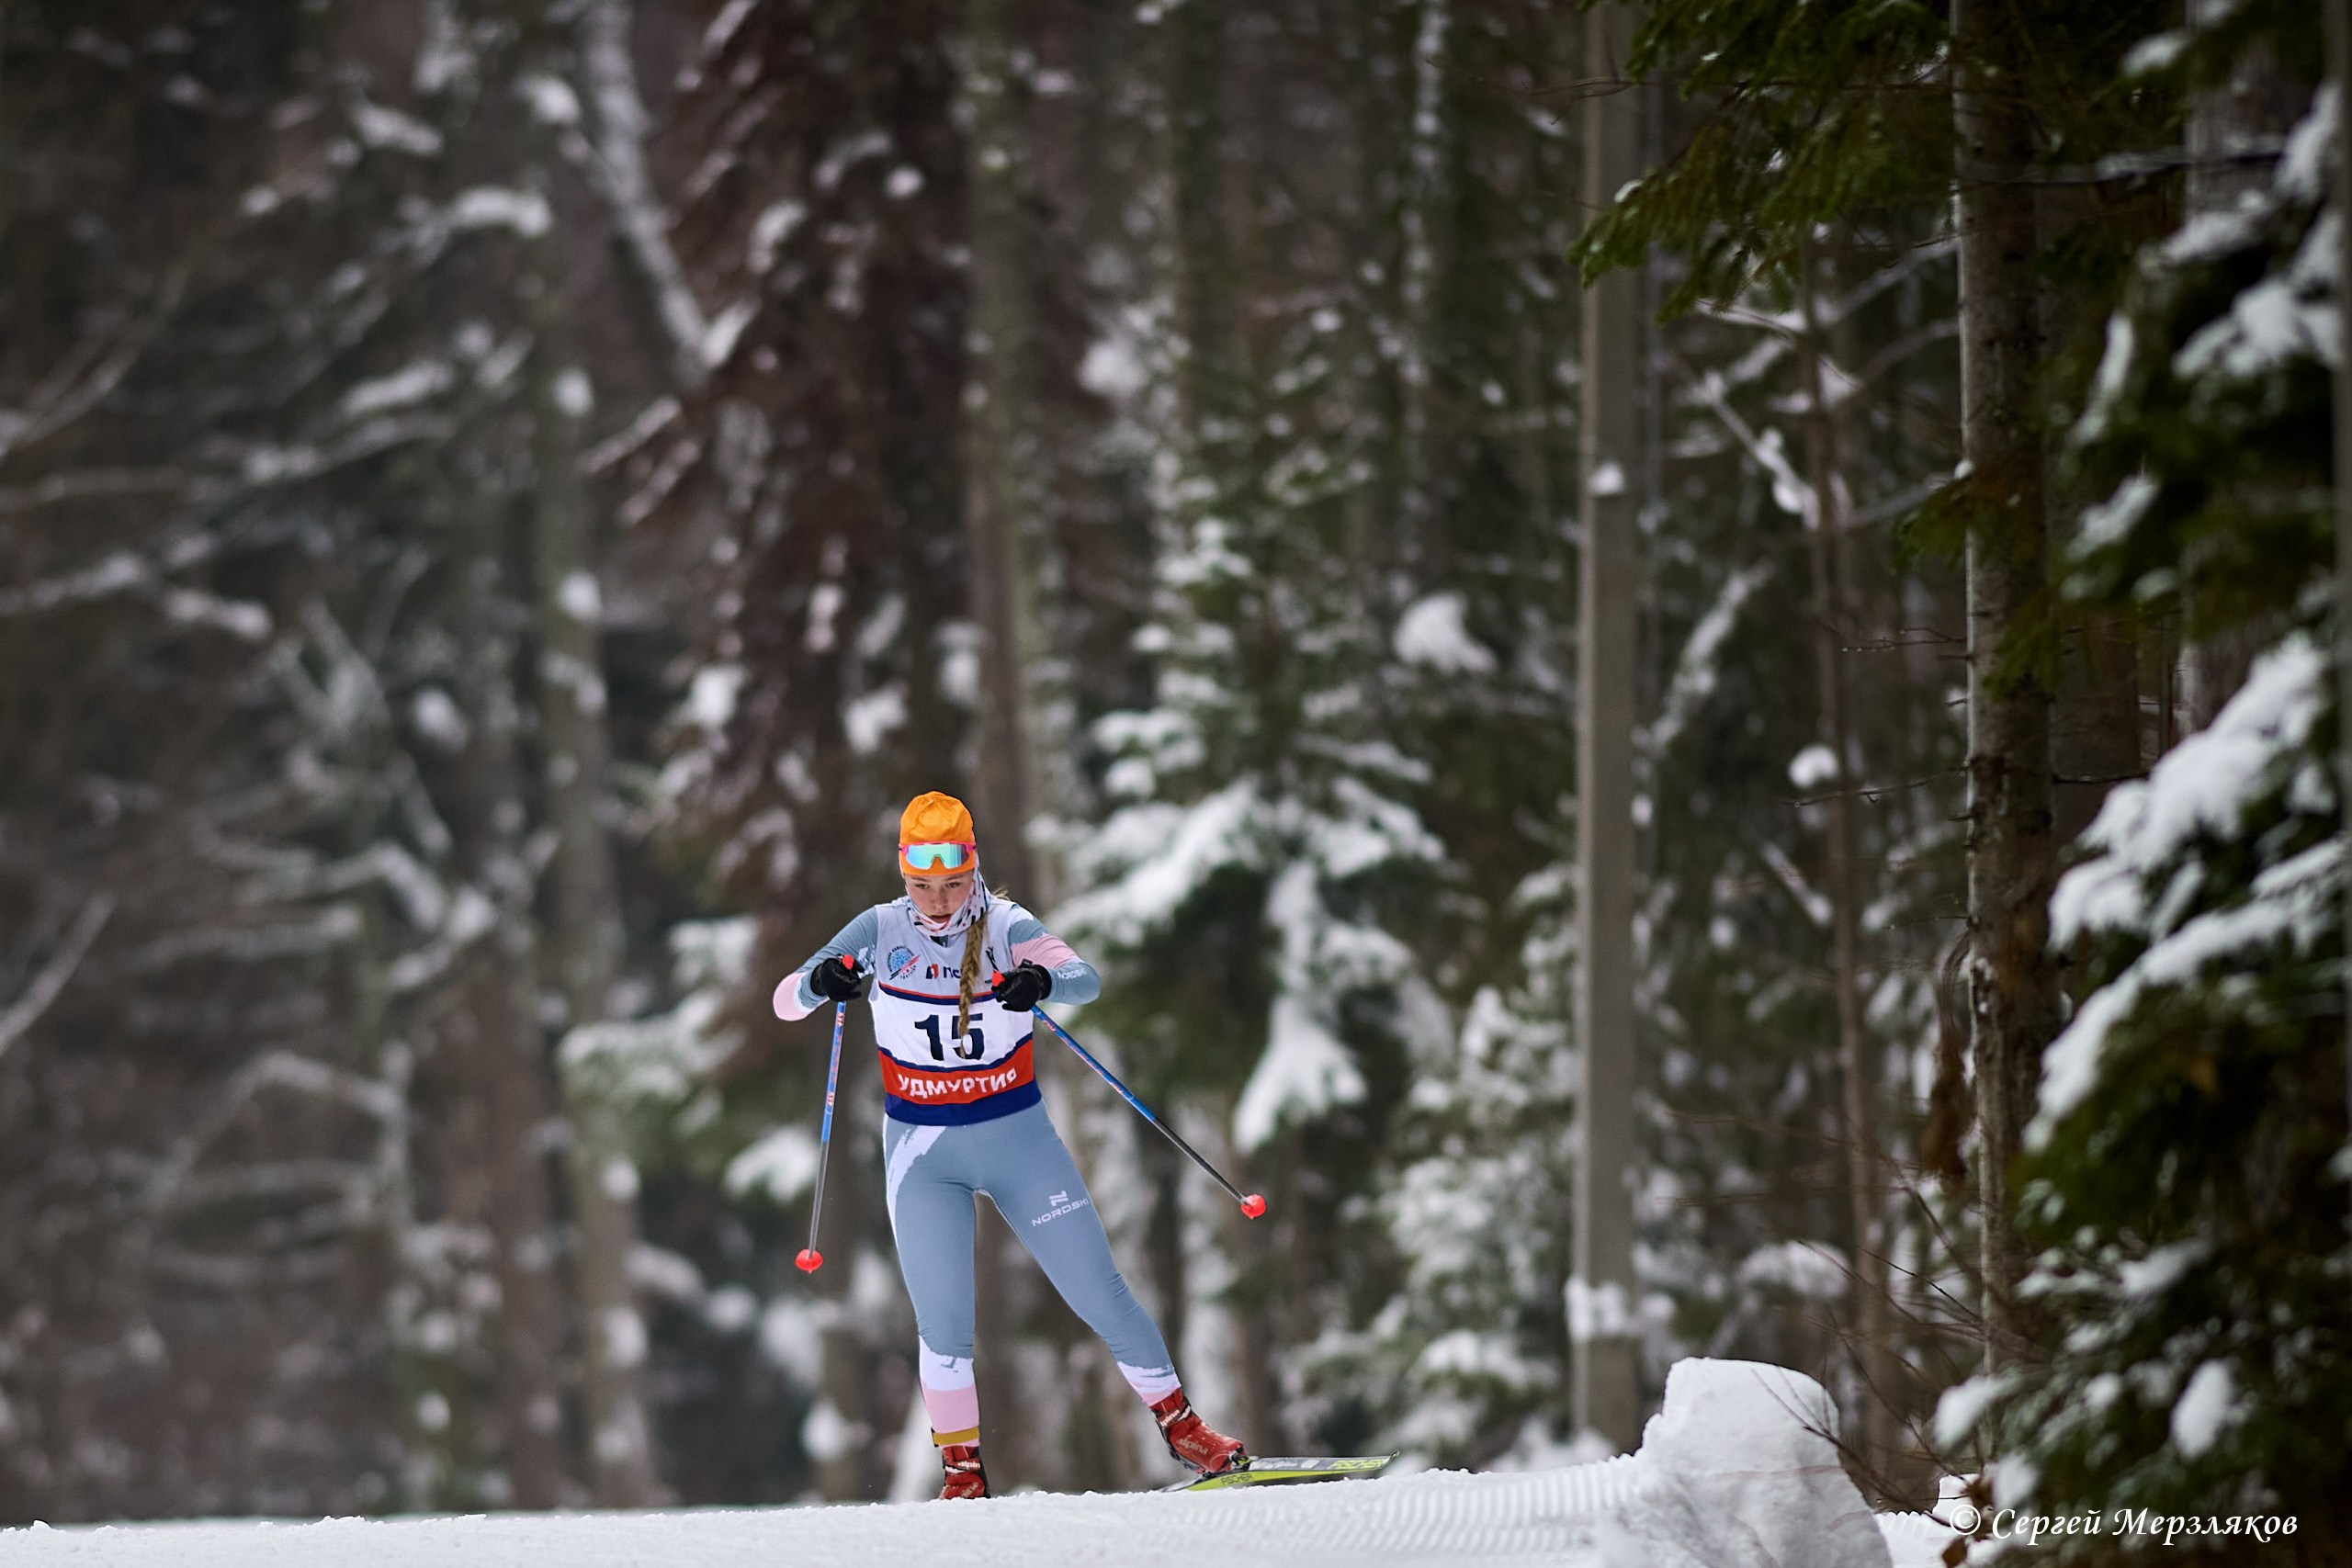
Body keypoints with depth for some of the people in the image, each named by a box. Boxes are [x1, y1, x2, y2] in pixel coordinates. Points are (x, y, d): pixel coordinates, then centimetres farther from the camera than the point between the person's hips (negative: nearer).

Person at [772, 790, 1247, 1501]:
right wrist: (821, 980, -36)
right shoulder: (881, 934, -7)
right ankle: (962, 1469, 5)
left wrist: (1044, 980, -51)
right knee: (942, 1322, -10)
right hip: (923, 1151, 0)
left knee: (1100, 1291, 3)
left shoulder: (1009, 927, -10)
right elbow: (786, 1000, -12)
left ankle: (1180, 1423, 18)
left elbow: (1086, 979, -27)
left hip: (1018, 1137, 0)